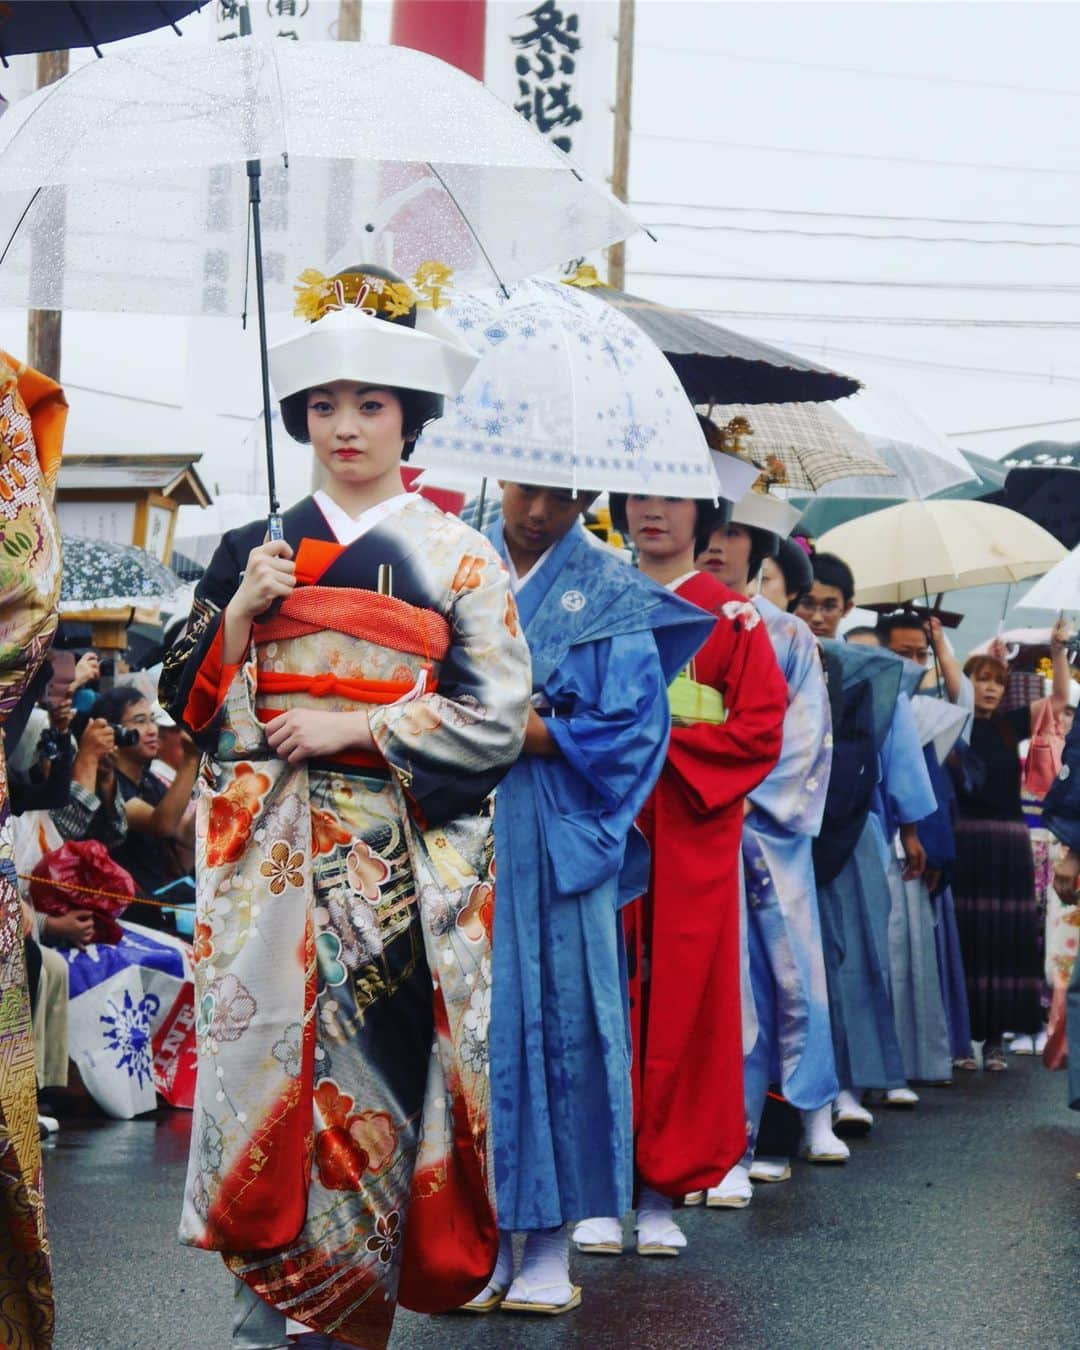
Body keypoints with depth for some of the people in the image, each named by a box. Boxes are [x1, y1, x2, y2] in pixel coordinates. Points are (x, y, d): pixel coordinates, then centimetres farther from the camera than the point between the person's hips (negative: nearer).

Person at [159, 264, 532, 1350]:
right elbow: (189, 701, 12)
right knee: (260, 1051, -6)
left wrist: (354, 726, -8)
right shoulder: (255, 552, 13)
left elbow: (499, 716, -2)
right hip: (266, 846, 2)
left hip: (394, 855, -2)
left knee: (370, 1065, -6)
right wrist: (239, 615, -5)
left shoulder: (458, 556, 5)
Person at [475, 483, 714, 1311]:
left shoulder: (612, 593, 5)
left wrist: (513, 730, -7)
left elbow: (626, 733, -3)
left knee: (561, 1019, -1)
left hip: (559, 842, -2)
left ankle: (552, 1247, 5)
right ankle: (484, 1240, 5)